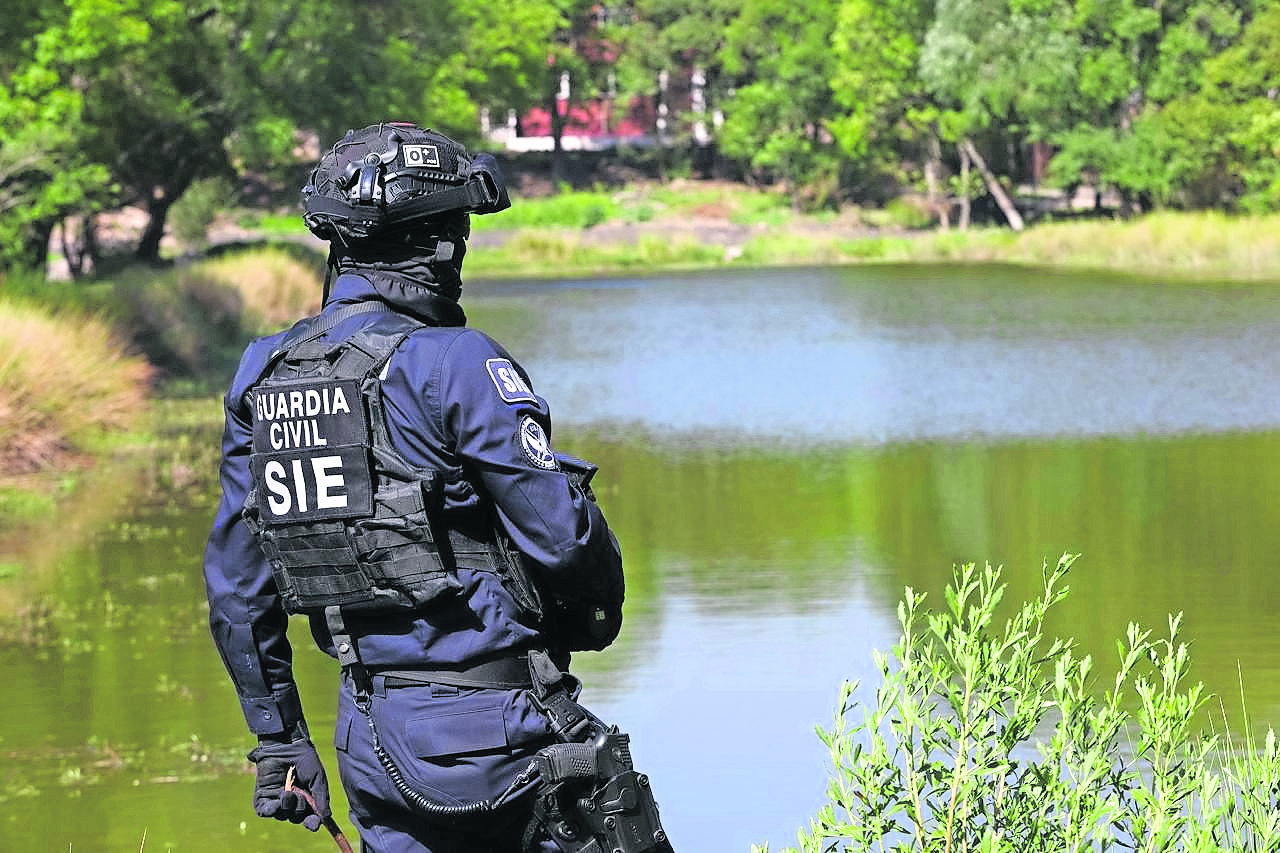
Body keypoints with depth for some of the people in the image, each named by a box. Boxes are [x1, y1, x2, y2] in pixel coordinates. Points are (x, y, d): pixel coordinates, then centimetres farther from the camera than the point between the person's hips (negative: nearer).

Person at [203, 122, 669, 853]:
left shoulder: (262, 376, 8)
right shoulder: (452, 363, -13)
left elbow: (235, 584, 12)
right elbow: (560, 532, -15)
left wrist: (278, 737, 18)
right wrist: (596, 617, 7)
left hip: (371, 737, 7)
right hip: (489, 725, -6)